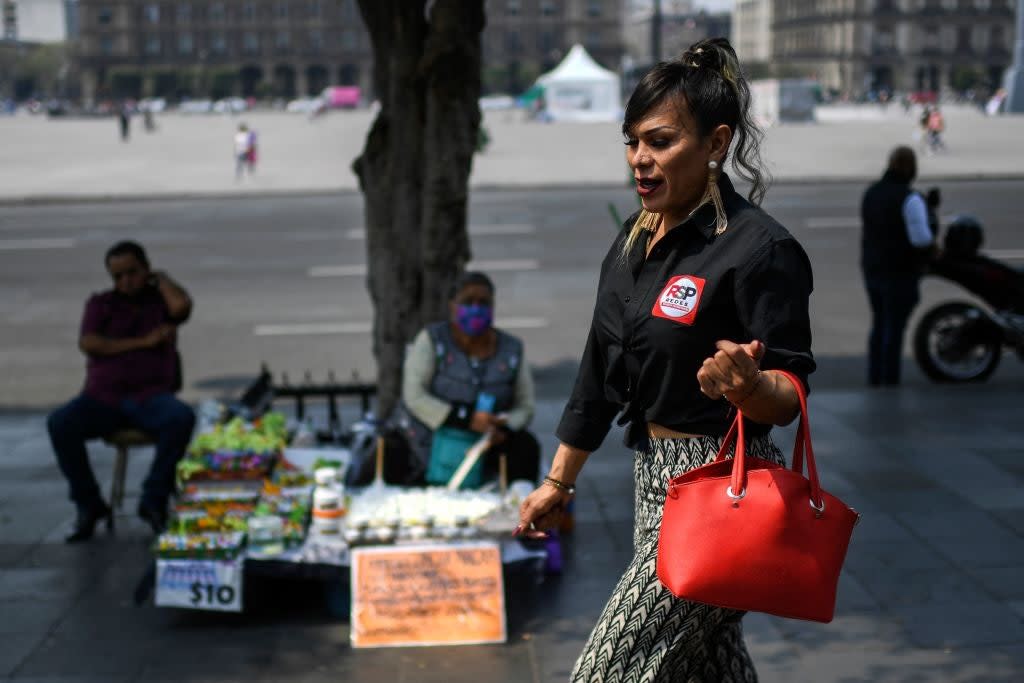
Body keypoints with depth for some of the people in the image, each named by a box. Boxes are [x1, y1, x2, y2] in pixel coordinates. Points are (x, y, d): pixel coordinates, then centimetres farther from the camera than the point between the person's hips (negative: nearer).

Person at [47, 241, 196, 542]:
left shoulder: (162, 300, 14)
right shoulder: (100, 304, 16)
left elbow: (182, 306, -12)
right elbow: (88, 344, -2)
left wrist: (161, 279, 7)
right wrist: (143, 342, -8)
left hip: (150, 396, -1)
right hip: (103, 397, 1)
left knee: (182, 418, -34)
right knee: (59, 423, -28)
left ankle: (154, 499, -19)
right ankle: (88, 504, -11)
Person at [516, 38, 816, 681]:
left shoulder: (757, 248, -17)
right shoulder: (636, 240, 8)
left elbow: (788, 400, -17)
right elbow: (602, 373, 15)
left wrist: (748, 387, -40)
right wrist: (559, 482, 19)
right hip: (656, 476, 9)